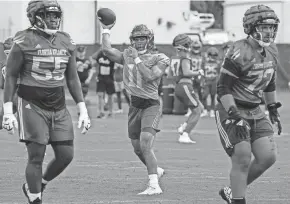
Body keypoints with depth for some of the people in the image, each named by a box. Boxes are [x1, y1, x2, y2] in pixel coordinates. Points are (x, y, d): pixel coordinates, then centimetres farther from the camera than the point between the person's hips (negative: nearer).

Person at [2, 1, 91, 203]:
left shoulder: (66, 42, 7)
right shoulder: (24, 41, -7)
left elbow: (73, 79, 13)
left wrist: (83, 110, 9)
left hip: (59, 107, 5)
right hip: (32, 105, -5)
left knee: (66, 155, 0)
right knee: (36, 157, -6)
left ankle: (35, 186, 24)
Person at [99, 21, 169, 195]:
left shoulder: (159, 59, -4)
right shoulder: (127, 56, 8)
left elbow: (149, 76, -19)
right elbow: (107, 50, -3)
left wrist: (137, 59, -16)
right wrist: (106, 30, 5)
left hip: (151, 105, -6)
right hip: (135, 106, 6)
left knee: (145, 146, -20)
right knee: (138, 149, 13)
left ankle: (154, 185, -20)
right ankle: (157, 171, 39)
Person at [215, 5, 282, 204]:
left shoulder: (272, 51, 6)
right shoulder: (240, 52, -19)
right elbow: (223, 88, -20)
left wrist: (273, 110, 21)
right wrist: (235, 117, -25)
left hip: (255, 112, 8)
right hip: (231, 111, -8)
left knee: (268, 157, -1)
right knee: (242, 161, -13)